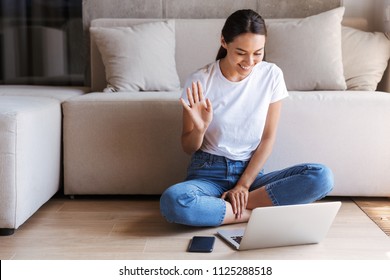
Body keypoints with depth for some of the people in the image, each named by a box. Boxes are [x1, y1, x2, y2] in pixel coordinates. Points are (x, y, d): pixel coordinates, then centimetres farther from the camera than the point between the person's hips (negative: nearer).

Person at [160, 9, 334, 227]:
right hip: (209, 173, -2)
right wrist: (200, 128, -24)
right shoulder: (200, 81, -9)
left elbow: (268, 138, 0)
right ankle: (258, 212, -18)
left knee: (322, 177, -22)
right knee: (173, 201, -36)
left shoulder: (272, 75, -4)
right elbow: (188, 148, -1)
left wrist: (243, 185, -10)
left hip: (251, 172, 2)